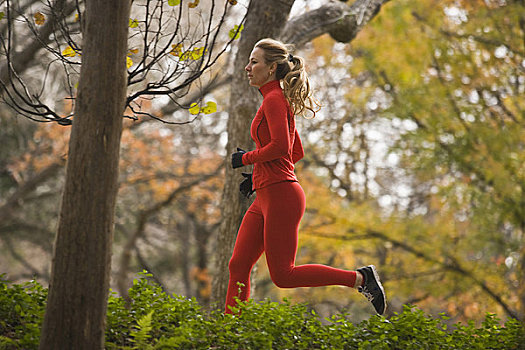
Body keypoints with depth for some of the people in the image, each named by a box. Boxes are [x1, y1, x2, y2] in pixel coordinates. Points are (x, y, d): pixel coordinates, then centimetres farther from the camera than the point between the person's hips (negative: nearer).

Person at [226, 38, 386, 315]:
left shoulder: (274, 99, -10)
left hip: (281, 197, -10)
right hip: (266, 198, 10)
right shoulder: (279, 100, 18)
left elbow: (281, 147, -23)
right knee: (238, 266, 5)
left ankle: (360, 279, -1)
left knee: (283, 275, -7)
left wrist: (246, 158, -9)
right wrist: (257, 176, 19)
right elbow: (297, 152, 23)